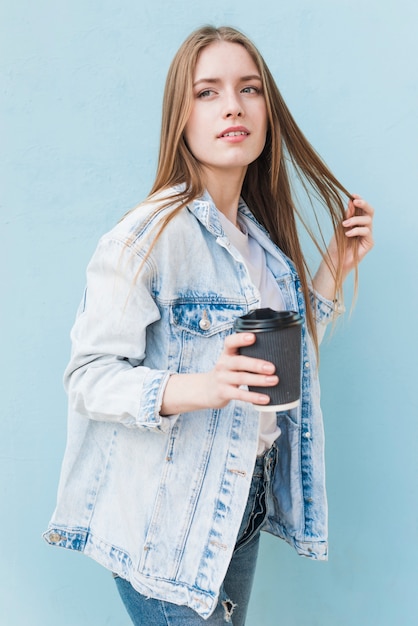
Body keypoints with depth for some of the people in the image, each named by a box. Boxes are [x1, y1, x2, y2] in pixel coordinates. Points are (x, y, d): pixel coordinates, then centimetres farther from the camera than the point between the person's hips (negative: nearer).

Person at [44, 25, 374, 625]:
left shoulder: (261, 232, 5)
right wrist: (195, 389, -36)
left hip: (246, 500, 7)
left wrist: (336, 265, 3)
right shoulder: (150, 236, -19)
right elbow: (89, 376, -20)